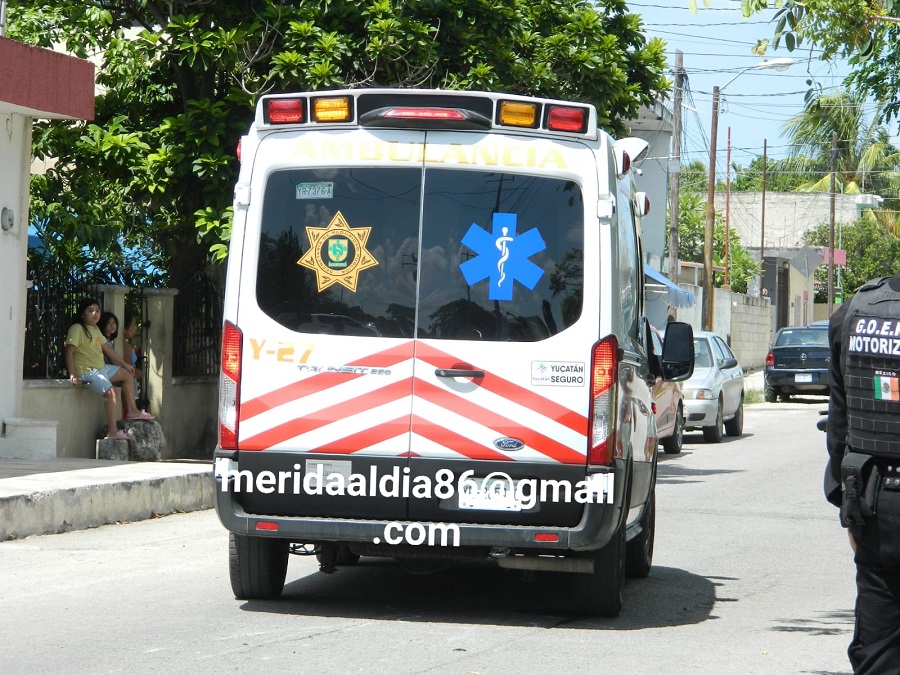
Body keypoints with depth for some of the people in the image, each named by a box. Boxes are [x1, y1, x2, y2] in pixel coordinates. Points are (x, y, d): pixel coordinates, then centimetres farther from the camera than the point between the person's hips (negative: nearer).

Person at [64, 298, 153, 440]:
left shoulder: (95, 329, 15)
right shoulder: (77, 329, -14)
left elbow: (106, 348, 24)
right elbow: (69, 351, -20)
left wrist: (124, 363, 29)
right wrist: (72, 375, -29)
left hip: (101, 368, 10)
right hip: (87, 371, -10)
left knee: (128, 374, 17)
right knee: (110, 391, -28)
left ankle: (131, 411, 26)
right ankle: (112, 431, -31)